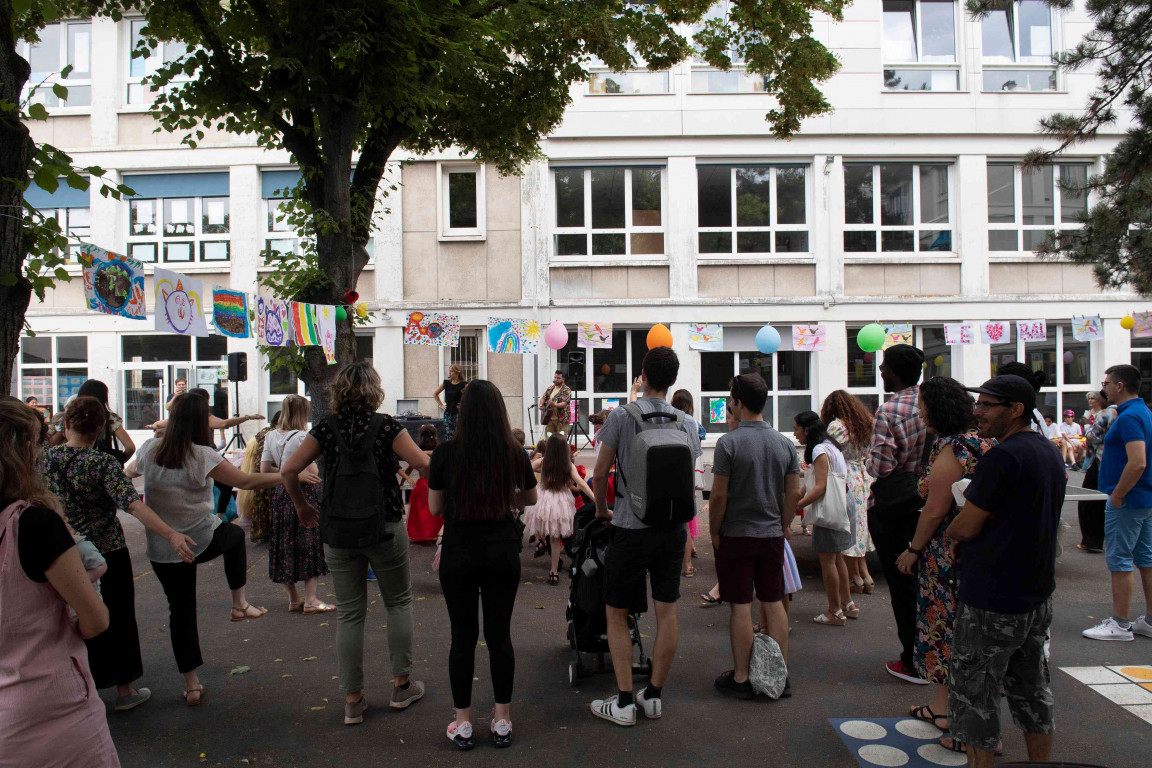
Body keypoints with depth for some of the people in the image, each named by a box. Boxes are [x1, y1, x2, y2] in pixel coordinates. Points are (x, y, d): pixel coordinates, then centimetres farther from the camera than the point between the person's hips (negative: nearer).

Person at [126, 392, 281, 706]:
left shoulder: (150, 449, -3)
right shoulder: (201, 456, -18)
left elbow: (130, 472, 20)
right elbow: (246, 481, -19)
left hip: (162, 548, 4)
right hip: (202, 540, -4)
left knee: (180, 610, 14)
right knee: (235, 535, 30)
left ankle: (191, 685, 19)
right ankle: (239, 603, 29)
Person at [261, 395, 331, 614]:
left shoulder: (271, 436, 6)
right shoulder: (302, 437, -15)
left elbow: (265, 469, 7)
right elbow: (312, 472, -16)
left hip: (281, 494, 7)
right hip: (304, 495, -7)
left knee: (285, 545, 12)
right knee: (310, 545, 2)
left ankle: (293, 599, 22)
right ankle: (310, 600, 5)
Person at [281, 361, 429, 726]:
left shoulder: (326, 428, 0)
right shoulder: (386, 425, -8)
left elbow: (289, 470, -3)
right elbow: (421, 463, -15)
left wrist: (302, 506, 12)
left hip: (337, 532, 3)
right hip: (385, 528, -2)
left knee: (348, 613, 11)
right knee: (398, 602, 16)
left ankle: (352, 700, 18)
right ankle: (402, 685, 23)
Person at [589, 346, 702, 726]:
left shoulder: (621, 416, -8)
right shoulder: (687, 423, 3)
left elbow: (600, 474, -6)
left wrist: (602, 509, 11)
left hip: (631, 528, -4)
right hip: (674, 528, 4)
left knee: (617, 614, 7)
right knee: (667, 612, 12)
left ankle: (624, 702, 9)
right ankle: (654, 695, 22)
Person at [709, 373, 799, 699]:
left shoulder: (729, 442, -14)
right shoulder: (785, 443, 1)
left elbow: (719, 495, -14)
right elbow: (793, 493, 5)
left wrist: (715, 532, -3)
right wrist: (783, 526, 17)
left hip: (736, 535, -4)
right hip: (772, 535, 5)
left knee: (740, 606, 2)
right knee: (774, 603, 12)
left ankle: (741, 678, 12)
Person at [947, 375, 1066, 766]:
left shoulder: (1002, 456, -21)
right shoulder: (1050, 453, 9)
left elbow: (966, 526, -19)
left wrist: (946, 532, 3)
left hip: (991, 601, -9)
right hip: (1037, 596, 9)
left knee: (975, 696, 4)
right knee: (1032, 692, 21)